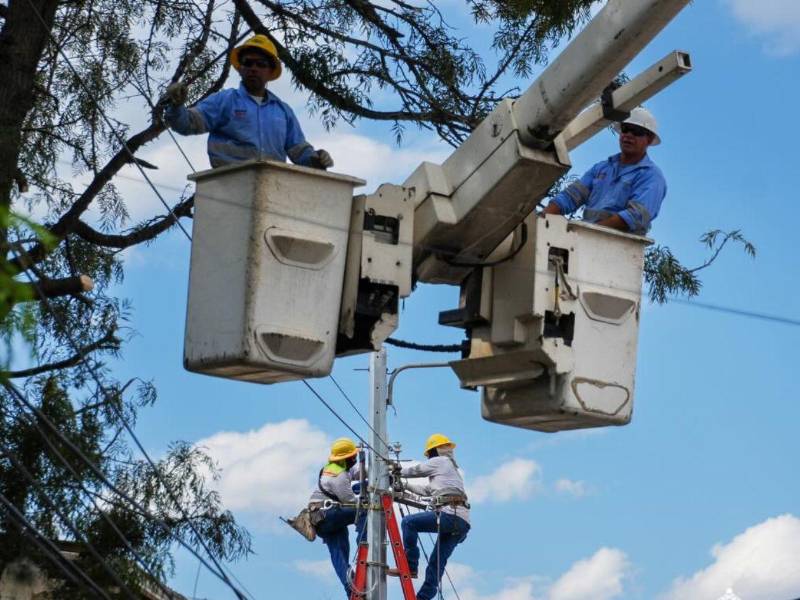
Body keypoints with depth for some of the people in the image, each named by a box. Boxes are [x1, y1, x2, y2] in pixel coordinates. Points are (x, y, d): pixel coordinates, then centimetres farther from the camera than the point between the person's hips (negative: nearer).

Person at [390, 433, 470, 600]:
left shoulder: (439, 461, 8)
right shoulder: (452, 468, 34)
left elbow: (416, 470, 17)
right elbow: (426, 490, 38)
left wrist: (399, 472, 35)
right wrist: (404, 484, 42)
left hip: (449, 514, -9)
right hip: (462, 522, 9)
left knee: (409, 522, -5)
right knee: (437, 561, 6)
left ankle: (410, 566, -8)